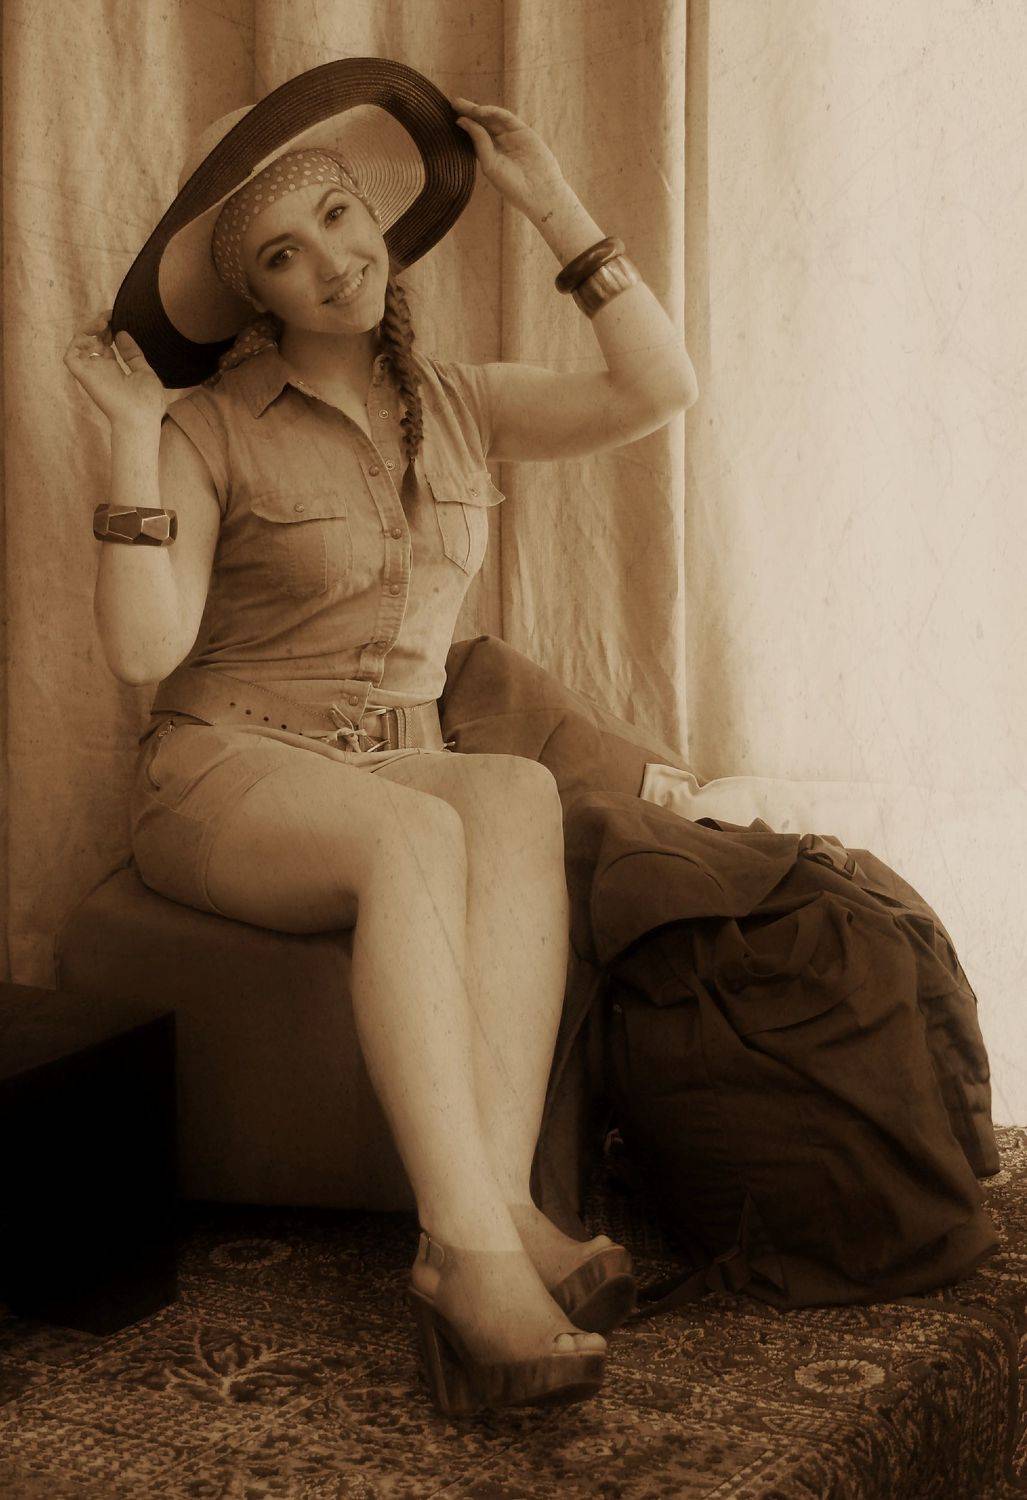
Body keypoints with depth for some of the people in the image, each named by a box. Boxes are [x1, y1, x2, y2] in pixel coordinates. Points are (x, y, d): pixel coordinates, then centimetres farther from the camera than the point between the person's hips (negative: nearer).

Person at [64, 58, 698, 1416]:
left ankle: (491, 1201, -45)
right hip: (227, 774, -4)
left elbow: (658, 389, 1)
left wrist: (551, 203, 3)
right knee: (418, 833, -37)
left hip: (400, 770, 4)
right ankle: (476, 1247, -48)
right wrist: (133, 432, -15)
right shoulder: (211, 431, -2)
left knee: (520, 793, -32)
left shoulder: (460, 408, 12)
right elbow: (144, 649, -14)